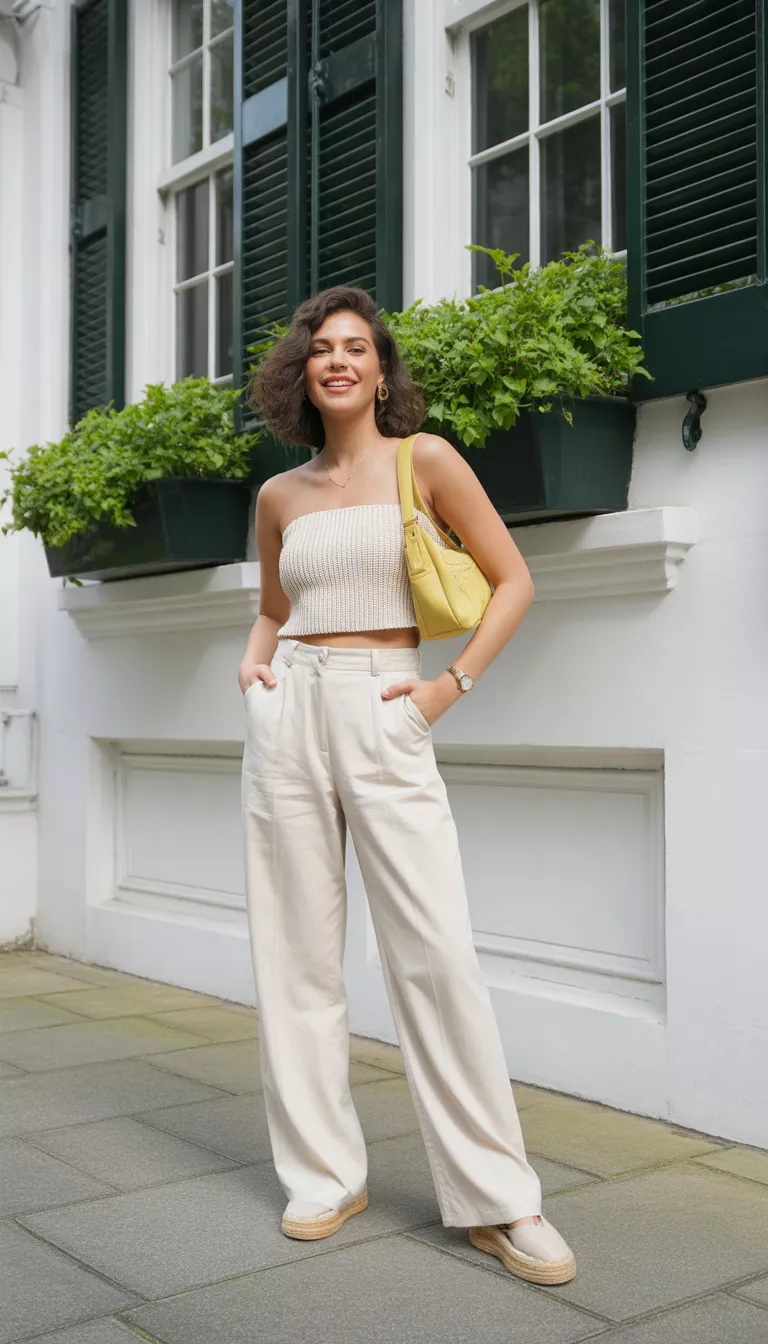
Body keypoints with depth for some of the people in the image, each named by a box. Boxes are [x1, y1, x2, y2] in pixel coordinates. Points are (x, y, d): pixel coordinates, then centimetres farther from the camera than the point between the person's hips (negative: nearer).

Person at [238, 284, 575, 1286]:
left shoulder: (425, 461, 2)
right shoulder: (280, 497, 14)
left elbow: (514, 582, 3)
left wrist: (453, 684, -5)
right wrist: (253, 664, 8)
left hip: (383, 719, -4)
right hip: (289, 715, 4)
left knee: (438, 953, -9)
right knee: (297, 949, 5)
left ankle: (497, 1202, 3)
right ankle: (324, 1175, 19)